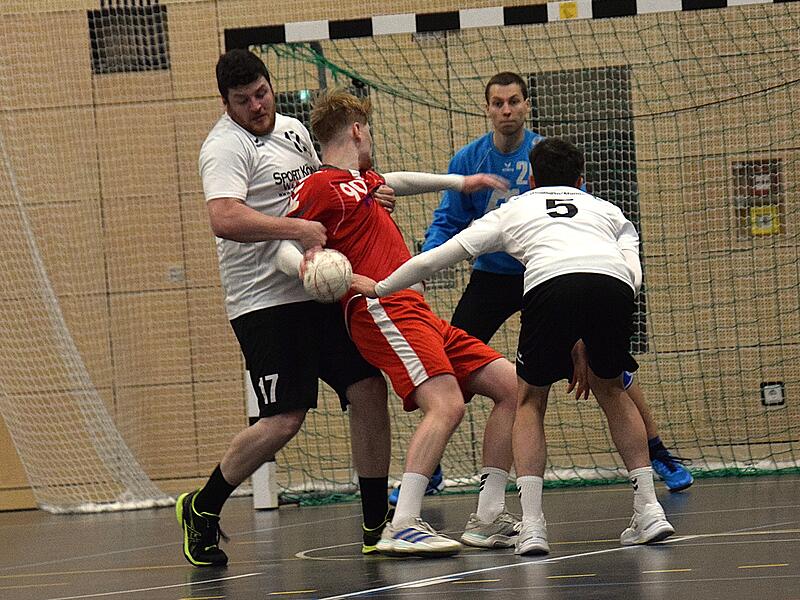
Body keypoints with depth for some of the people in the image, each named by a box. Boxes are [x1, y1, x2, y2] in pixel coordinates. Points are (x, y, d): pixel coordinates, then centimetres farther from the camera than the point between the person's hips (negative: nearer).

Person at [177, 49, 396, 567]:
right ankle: (202, 508, 7)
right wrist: (295, 227, -34)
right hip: (266, 303, -8)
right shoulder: (225, 147, -12)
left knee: (369, 390, 0)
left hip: (320, 292, 8)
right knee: (284, 420, -12)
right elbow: (225, 219, -29)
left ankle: (378, 525, 9)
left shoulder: (293, 129, 15)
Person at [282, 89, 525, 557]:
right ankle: (403, 527, -33)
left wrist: (459, 182, 55)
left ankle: (490, 519, 5)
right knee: (446, 404, -28)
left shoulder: (362, 181, 25)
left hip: (417, 311, 10)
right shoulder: (321, 187, -2)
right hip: (381, 311, -10)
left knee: (511, 386, 5)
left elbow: (398, 181, 46)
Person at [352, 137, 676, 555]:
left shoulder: (513, 210, 35)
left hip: (550, 283, -2)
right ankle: (648, 510, 20)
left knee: (530, 400, 19)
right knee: (610, 388, 27)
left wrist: (381, 287, 51)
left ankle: (531, 525, 4)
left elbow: (436, 258, 36)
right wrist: (588, 345, 23)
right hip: (613, 283, 2)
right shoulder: (608, 211, 37)